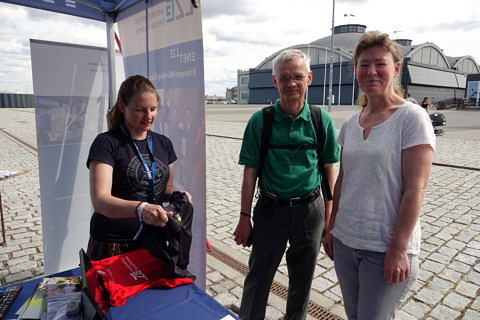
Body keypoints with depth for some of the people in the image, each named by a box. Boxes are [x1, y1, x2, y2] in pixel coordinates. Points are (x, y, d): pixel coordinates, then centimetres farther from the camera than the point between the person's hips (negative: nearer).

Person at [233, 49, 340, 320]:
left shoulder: (322, 121, -3)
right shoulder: (260, 121, -7)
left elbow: (330, 170, 2)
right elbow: (250, 172, -4)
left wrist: (328, 217, 1)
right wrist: (245, 217, -4)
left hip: (310, 209, 2)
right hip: (271, 208, -1)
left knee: (302, 279, 19)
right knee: (258, 276, 11)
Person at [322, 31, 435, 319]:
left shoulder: (412, 118, -11)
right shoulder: (350, 124, 5)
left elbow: (414, 190, -15)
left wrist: (399, 248, -16)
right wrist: (331, 228, 12)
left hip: (386, 249, -5)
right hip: (344, 242, 6)